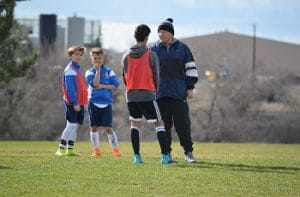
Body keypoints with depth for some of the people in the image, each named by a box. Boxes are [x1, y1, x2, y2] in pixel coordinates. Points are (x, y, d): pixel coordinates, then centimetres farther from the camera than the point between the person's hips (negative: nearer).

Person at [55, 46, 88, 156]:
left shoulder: (76, 69, 18)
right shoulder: (70, 70, -11)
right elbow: (70, 88, -18)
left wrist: (81, 102, 16)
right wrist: (75, 103, -22)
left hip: (78, 103, 9)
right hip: (72, 102, -9)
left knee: (74, 126, 9)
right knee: (71, 125, -12)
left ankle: (70, 150, 13)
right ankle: (61, 150, -11)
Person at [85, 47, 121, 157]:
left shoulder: (109, 71, 4)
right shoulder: (89, 72, 2)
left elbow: (115, 86, -2)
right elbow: (95, 84, -15)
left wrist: (103, 86, -13)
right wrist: (98, 70, -13)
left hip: (106, 103, -1)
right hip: (93, 102, 1)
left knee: (108, 127, -6)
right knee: (93, 127, 6)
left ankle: (115, 149, 2)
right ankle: (96, 150, 16)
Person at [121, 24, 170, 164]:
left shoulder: (126, 56, 6)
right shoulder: (151, 55, -5)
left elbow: (124, 76, 11)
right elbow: (156, 75, 0)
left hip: (131, 96, 4)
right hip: (147, 95, -4)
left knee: (134, 125, 12)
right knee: (159, 124, 2)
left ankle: (136, 156, 5)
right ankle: (165, 155, -6)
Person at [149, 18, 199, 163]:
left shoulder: (182, 48, 8)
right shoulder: (153, 48, 10)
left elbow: (191, 69, 10)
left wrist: (190, 88, 3)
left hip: (178, 92, -1)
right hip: (159, 93, 1)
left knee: (183, 123, -4)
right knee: (164, 124, 2)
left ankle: (188, 152, 2)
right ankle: (166, 153, 7)